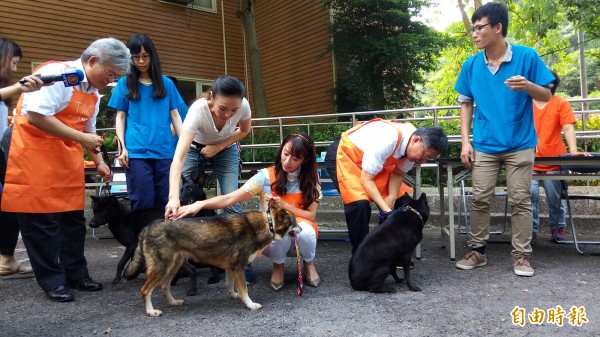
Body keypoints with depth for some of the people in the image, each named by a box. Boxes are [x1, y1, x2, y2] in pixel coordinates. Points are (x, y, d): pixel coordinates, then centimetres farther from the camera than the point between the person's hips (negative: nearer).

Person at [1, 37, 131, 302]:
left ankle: (76, 274, 21)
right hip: (35, 158, -8)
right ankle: (52, 281, 12)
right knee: (41, 222, 0)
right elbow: (35, 116, -24)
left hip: (68, 162, 8)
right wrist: (80, 138, -22)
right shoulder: (56, 74, -16)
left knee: (74, 220, 10)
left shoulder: (93, 93, 11)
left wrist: (99, 162, 16)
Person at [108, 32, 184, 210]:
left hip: (165, 151, 2)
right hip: (136, 152, -2)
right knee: (144, 203, -1)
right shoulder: (124, 83, 7)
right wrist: (122, 147, -2)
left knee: (164, 203, 6)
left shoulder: (166, 83, 11)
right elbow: (120, 117, 8)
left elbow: (175, 115, 11)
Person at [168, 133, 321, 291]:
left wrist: (284, 205, -23)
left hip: (301, 235, 1)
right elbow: (230, 198, -23)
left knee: (304, 228, -34)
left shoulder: (310, 181, -7)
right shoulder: (266, 176, -14)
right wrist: (200, 204, -38)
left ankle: (309, 264, 0)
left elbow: (311, 216, -7)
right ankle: (278, 266, -2)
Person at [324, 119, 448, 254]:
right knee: (360, 203, -26)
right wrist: (387, 211, -35)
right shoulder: (387, 140, -38)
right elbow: (366, 179, -31)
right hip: (343, 155, -8)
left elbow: (398, 173, -2)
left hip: (373, 160, 8)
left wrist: (392, 198, -18)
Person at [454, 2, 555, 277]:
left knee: (520, 201, 4)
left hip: (520, 144, -2)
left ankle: (521, 256, 16)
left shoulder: (527, 56, -6)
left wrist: (528, 85, -24)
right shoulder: (471, 65, 0)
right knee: (480, 199, 5)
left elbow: (546, 96, -1)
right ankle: (477, 251, 18)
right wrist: (465, 141, 0)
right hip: (484, 146, 2)